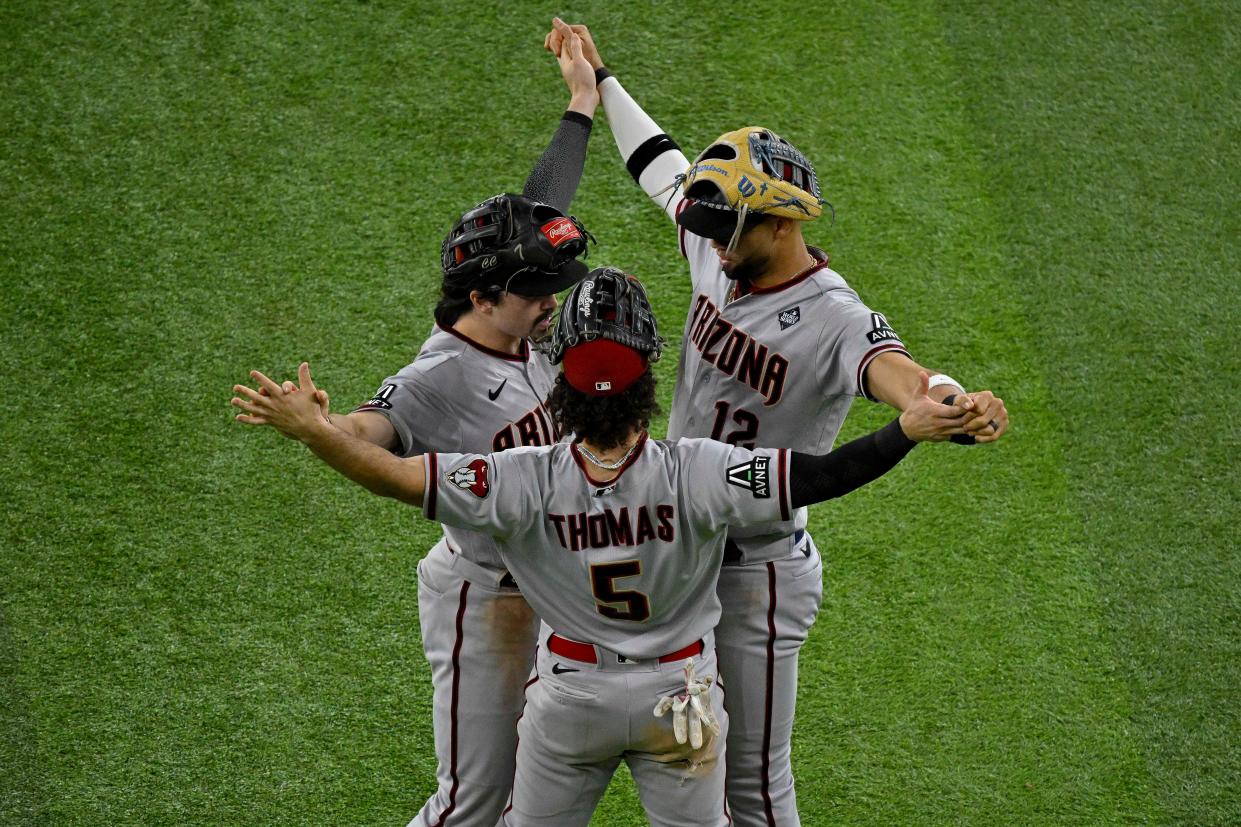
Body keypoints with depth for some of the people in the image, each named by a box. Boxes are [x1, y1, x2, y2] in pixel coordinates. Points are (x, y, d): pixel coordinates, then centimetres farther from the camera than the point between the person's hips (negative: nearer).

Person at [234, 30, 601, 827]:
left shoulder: (526, 335, -1)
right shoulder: (443, 377, -24)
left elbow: (540, 207, 13)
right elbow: (378, 426, -44)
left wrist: (583, 100, 23)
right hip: (484, 602, -8)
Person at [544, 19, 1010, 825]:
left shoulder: (834, 319, -25)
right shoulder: (719, 259, -1)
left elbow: (891, 368, -47)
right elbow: (662, 169, 17)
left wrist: (949, 404, -70)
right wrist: (600, 80, 28)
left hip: (757, 571, -8)